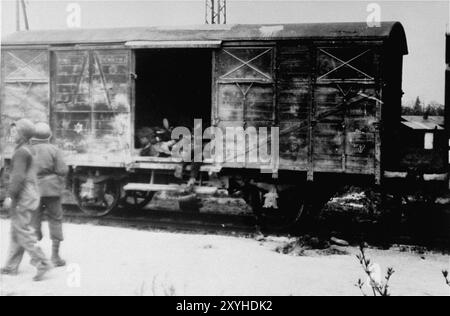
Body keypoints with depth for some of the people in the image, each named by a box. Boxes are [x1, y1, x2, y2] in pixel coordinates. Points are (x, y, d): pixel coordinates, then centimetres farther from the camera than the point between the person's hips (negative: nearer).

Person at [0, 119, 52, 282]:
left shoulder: (21, 152, -15)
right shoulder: (30, 151, 15)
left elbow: (18, 176, -22)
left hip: (22, 197, -10)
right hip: (30, 195, 10)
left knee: (23, 233, -7)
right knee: (16, 232, 13)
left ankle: (42, 263, -10)